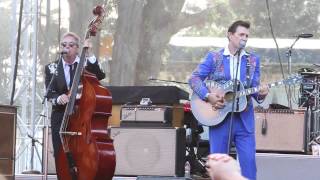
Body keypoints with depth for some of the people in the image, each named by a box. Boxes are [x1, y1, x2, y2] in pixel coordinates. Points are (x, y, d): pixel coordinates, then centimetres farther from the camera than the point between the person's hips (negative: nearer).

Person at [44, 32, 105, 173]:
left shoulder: (85, 64, 5)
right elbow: (50, 94, -2)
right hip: (60, 120, 2)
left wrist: (89, 54, -21)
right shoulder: (52, 68, 8)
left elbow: (100, 76, -13)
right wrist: (58, 98, -25)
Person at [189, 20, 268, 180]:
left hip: (244, 119, 2)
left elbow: (254, 89, 8)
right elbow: (194, 78, -2)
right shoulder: (213, 57, 2)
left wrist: (261, 93, -15)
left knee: (249, 162, -6)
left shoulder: (253, 60, 10)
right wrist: (208, 96, -15)